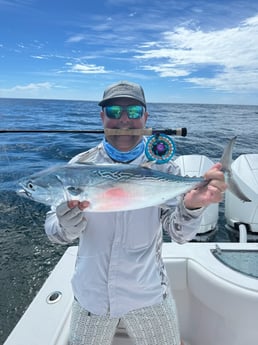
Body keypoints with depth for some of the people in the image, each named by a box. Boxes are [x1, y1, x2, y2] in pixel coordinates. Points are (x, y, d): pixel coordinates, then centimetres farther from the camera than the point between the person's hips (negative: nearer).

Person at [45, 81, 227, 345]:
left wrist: (191, 205, -37)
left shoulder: (162, 167, -12)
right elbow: (54, 232, -12)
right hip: (90, 294, 1)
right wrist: (69, 222, -34)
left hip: (148, 294, 0)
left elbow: (179, 234, -16)